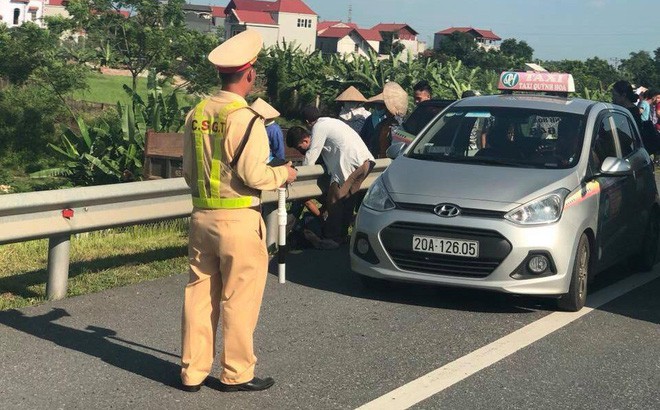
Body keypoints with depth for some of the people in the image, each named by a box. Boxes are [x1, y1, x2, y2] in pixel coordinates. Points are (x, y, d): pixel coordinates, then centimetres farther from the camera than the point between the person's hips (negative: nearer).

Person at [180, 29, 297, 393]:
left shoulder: (197, 114, 6)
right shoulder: (245, 119, -15)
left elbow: (189, 170, 12)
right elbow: (253, 174, -17)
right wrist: (283, 174, 1)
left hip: (201, 215, 6)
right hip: (238, 219, -6)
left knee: (199, 294, 11)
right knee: (239, 298, 4)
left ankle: (192, 371, 18)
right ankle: (236, 373, 12)